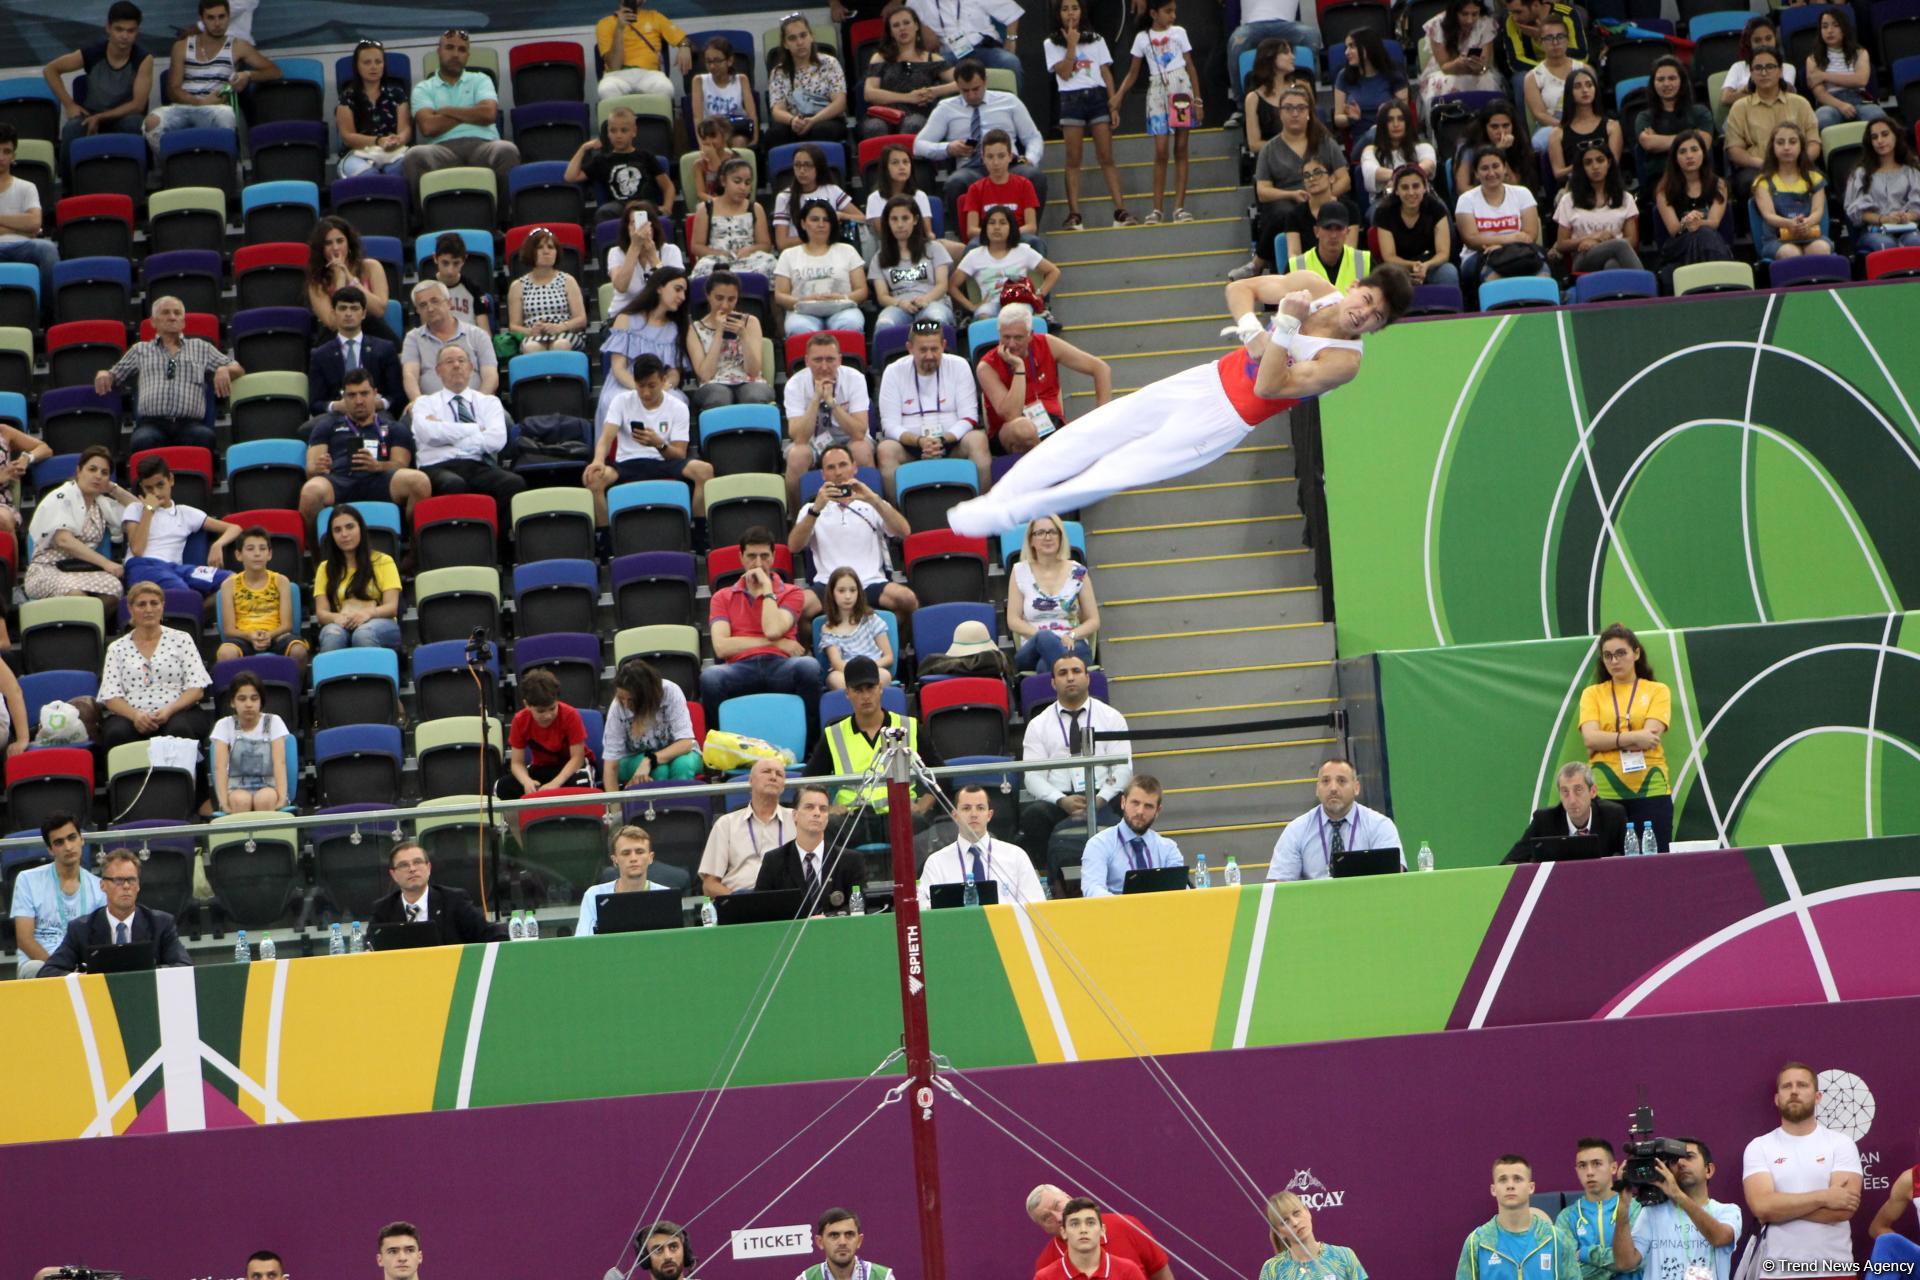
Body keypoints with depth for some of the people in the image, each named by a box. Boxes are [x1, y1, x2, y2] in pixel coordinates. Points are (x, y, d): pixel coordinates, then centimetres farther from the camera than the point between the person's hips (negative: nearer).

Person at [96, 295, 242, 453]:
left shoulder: (201, 347, 28)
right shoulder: (140, 350, 30)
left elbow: (238, 369, 28)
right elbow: (114, 376, 35)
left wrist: (224, 370, 4)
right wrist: (103, 374, 11)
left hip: (190, 424, 0)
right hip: (151, 423, 0)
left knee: (203, 436, -39)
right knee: (143, 440, -39)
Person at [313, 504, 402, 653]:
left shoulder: (383, 561, 14)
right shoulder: (325, 568, 20)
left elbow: (392, 607, 2)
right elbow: (321, 612, 8)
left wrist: (368, 613, -21)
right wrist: (336, 618, -18)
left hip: (379, 625, -1)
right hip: (341, 625, 1)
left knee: (364, 634, -39)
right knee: (332, 634, -37)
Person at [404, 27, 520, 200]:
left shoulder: (480, 80, 24)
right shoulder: (423, 88, 20)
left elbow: (489, 113, 3)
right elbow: (429, 126, 1)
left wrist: (446, 111, 7)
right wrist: (471, 113, 7)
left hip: (482, 145, 1)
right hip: (443, 148, -1)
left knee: (507, 151, -36)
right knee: (415, 155, -36)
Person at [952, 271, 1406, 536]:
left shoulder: (1343, 359, -21)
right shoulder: (1312, 286, -6)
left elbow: (1269, 388, -28)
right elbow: (1240, 288, 3)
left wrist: (1287, 325, -36)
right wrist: (1252, 330, -15)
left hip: (1225, 421, -6)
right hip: (1211, 379, 6)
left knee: (1117, 472, -8)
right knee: (1087, 435, 3)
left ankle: (1008, 513, -2)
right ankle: (993, 499, 10)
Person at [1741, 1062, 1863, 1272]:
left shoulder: (1841, 1144, 1)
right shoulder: (1759, 1147, 2)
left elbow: (1843, 1209, -12)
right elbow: (1761, 1206, -13)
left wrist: (1782, 1206, -12)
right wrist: (1823, 1197, -16)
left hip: (1834, 1269, 0)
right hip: (1778, 1269, 0)